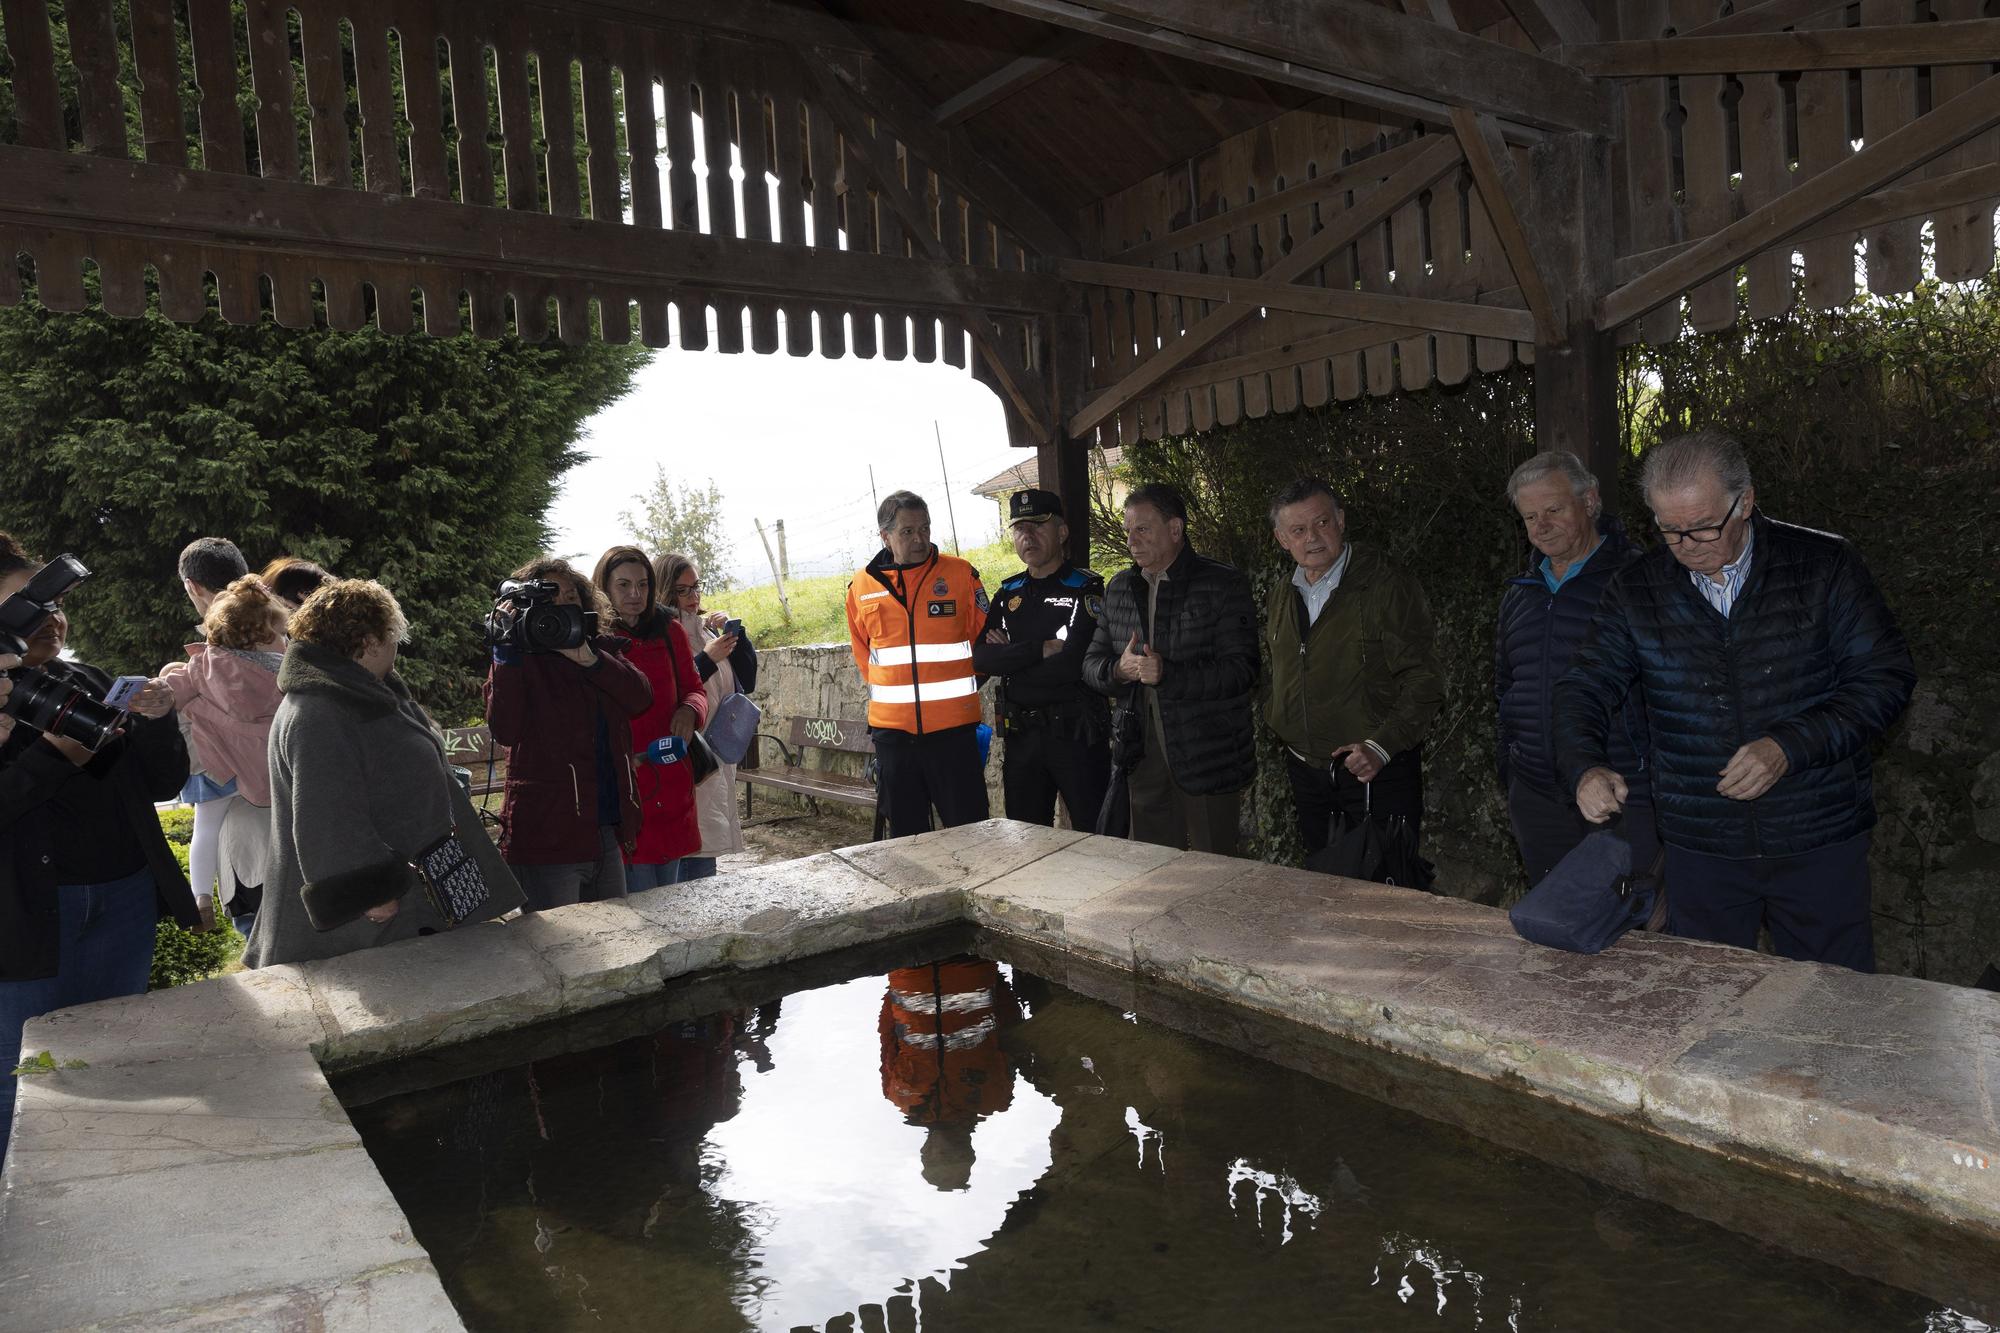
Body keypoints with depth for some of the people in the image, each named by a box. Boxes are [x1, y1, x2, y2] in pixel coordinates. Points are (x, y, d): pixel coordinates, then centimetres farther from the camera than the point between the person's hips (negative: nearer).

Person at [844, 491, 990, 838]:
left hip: (952, 725, -2)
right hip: (891, 727, 3)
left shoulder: (961, 574, -1)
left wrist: (954, 687, 9)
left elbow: (984, 639, 7)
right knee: (905, 834, 12)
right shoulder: (862, 584, 6)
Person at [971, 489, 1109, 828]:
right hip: (1020, 735, 5)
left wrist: (1011, 657, -7)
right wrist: (1041, 650, -15)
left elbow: (1073, 663, -19)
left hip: (1076, 733, -5)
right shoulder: (1008, 594, 11)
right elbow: (981, 659, -3)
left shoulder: (1086, 589, -6)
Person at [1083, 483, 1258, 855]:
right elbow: (1091, 664, 12)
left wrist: (1168, 674, -26)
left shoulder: (1224, 585, -7)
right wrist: (1118, 670, -12)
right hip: (1144, 761, 5)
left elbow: (1241, 672, -14)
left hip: (1209, 760, -5)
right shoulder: (1120, 588, 11)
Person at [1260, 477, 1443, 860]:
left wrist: (1381, 746, -24)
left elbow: (1424, 681, -15)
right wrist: (1274, 714, 8)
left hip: (1378, 773, -6)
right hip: (1306, 771, 6)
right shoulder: (1281, 595, 9)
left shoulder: (1388, 584, -11)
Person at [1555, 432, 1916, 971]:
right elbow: (1582, 689, -1)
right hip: (1699, 846, 2)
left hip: (1819, 843, -1)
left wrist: (1790, 746, -19)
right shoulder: (1637, 589, 0)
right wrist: (1586, 768, -21)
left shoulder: (1824, 566, -5)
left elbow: (1886, 677, -5)